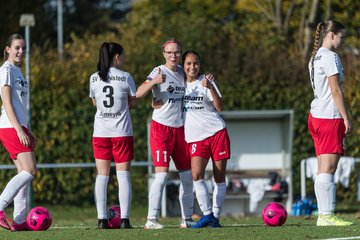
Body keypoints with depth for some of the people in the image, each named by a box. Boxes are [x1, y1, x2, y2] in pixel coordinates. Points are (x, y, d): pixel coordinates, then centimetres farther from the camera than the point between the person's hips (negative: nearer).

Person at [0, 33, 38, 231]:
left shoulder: (17, 71, 20)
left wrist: (28, 131, 23)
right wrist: (19, 130, -20)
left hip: (19, 127, 9)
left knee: (25, 173, 5)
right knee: (29, 170, -17)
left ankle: (19, 221, 3)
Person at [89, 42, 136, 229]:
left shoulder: (94, 78, 4)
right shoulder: (125, 77, -5)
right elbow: (133, 102, 4)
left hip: (100, 132, 2)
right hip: (122, 132, -2)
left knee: (102, 175, 5)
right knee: (123, 175, 0)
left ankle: (102, 219, -1)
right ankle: (124, 219, -6)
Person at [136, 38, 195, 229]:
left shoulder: (182, 72, 10)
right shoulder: (159, 71, -8)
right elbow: (138, 93, -22)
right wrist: (154, 82, -37)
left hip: (180, 128, 6)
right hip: (161, 127, -6)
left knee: (187, 175, 7)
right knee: (162, 174, -15)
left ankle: (187, 219, 17)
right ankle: (151, 219, -13)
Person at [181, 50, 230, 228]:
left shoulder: (206, 81, 2)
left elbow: (219, 107, -7)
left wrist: (210, 87, -21)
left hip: (217, 132, -1)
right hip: (195, 138, 1)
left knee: (220, 177, 0)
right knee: (197, 175, -18)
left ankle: (215, 216, 7)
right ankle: (207, 214, -11)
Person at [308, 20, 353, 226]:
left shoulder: (315, 57, 18)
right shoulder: (330, 57, -11)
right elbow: (336, 90, -15)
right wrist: (346, 118, -13)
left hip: (317, 116, 10)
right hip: (330, 116, -10)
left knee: (324, 169, 8)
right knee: (328, 168, -11)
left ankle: (324, 215, 6)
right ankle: (327, 215, -13)